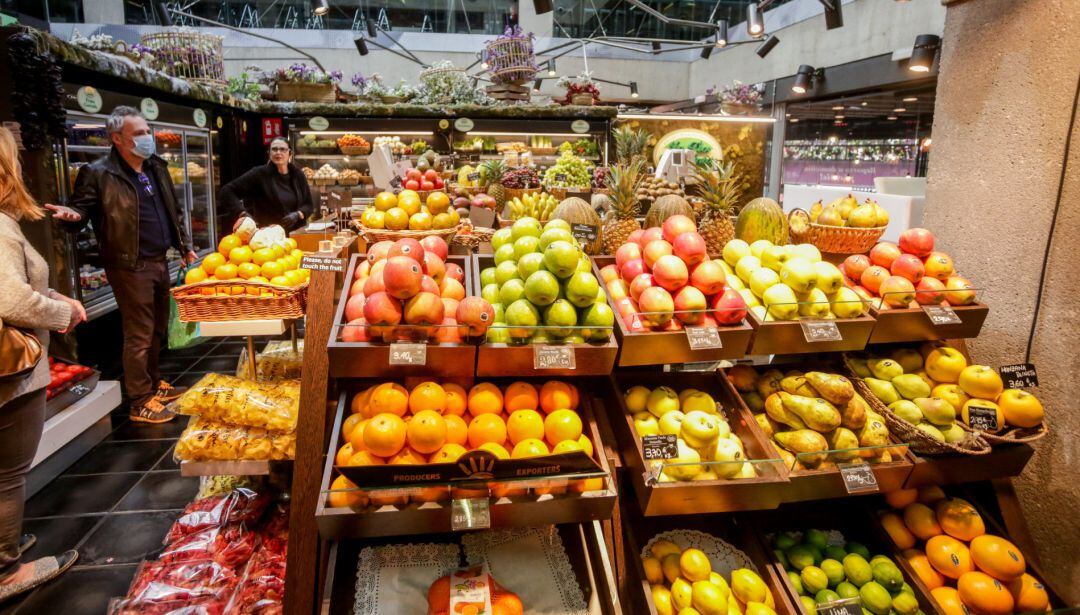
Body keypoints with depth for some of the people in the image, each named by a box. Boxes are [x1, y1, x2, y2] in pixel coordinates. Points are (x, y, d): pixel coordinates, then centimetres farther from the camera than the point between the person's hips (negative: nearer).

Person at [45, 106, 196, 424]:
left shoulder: (156, 167, 11)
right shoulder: (98, 173, -10)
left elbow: (174, 210, 20)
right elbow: (79, 209, -6)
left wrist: (185, 245, 20)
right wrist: (72, 215, -30)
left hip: (159, 262, 7)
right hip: (131, 267, -7)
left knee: (158, 329, 17)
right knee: (139, 335, -1)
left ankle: (153, 382, 34)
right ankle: (141, 403, 10)